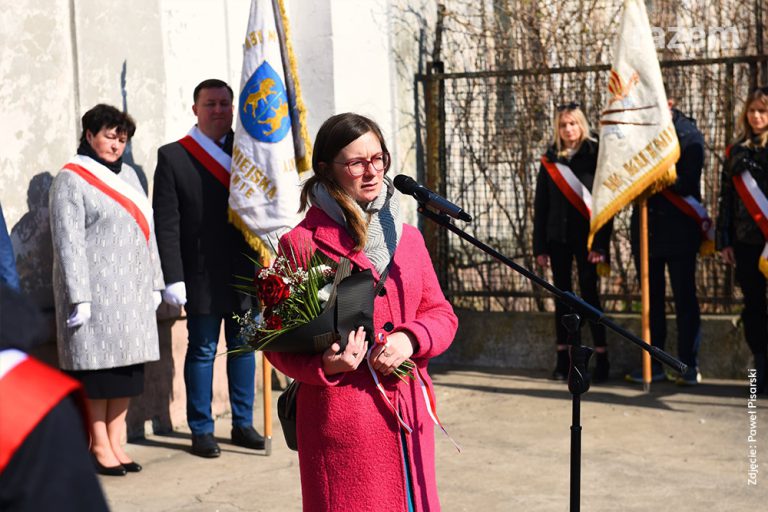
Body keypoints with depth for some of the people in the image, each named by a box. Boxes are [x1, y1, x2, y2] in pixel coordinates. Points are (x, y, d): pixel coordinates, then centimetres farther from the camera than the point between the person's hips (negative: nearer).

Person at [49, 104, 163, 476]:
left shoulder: (127, 175, 16)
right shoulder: (71, 180, -5)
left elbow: (145, 231, 17)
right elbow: (68, 243, -11)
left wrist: (154, 284, 13)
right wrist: (79, 298, -17)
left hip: (132, 292, 6)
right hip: (96, 291, -6)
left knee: (128, 367, 6)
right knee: (98, 368, -2)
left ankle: (115, 443, 14)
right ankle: (99, 446, 8)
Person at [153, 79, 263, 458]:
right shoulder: (173, 157, -3)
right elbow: (166, 224, -7)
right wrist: (173, 279, -11)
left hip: (245, 273, 4)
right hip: (203, 277, -4)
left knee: (243, 347, 12)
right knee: (202, 351, 5)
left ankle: (243, 424, 25)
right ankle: (202, 430, 17)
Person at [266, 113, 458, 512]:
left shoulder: (407, 238, 13)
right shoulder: (302, 242, -4)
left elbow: (441, 314, 13)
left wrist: (410, 338, -8)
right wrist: (325, 365, -21)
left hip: (408, 414, 5)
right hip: (341, 417, -5)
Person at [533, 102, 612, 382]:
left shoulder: (595, 156, -2)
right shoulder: (550, 160, 9)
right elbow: (540, 205, 9)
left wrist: (600, 243, -13)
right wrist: (540, 246, 4)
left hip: (586, 236, -3)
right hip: (558, 237, 4)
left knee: (589, 293, -4)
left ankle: (602, 358, 0)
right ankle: (562, 359, 10)